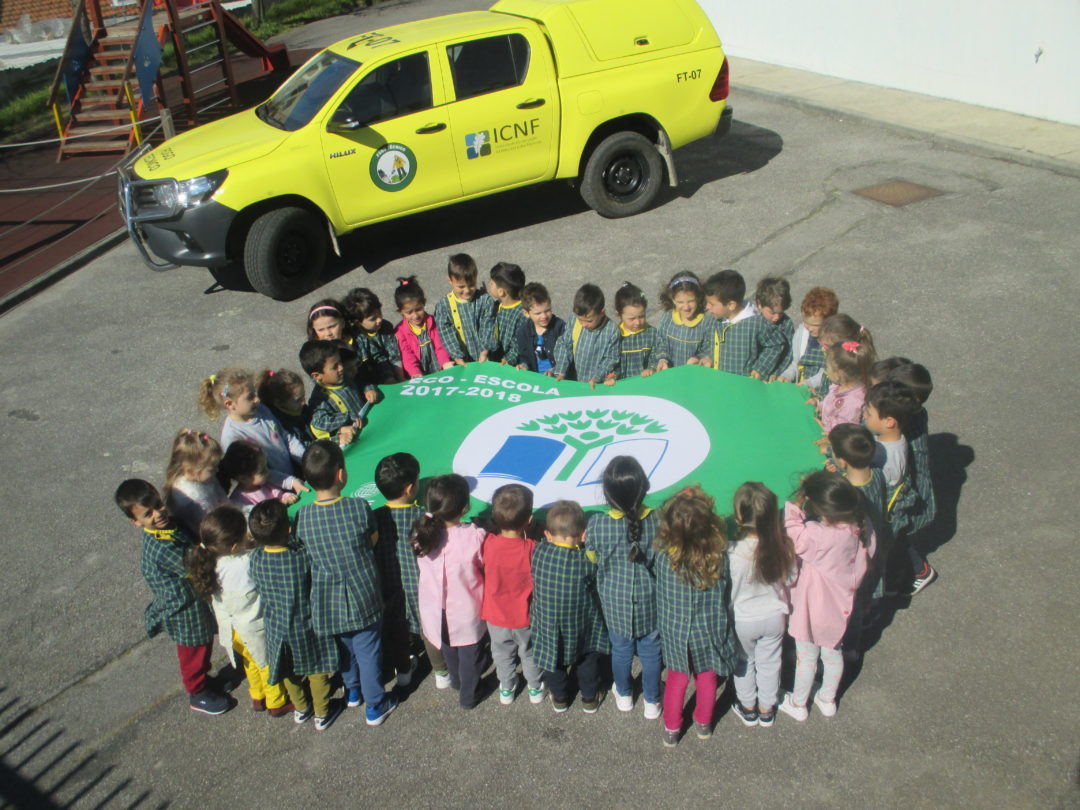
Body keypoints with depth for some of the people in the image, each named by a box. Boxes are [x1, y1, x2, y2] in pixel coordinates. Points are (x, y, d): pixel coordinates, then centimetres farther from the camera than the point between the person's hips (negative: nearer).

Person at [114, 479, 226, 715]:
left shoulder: (166, 526, -10)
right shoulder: (163, 549, -38)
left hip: (197, 605, 8)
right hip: (187, 615, -8)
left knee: (202, 648, 30)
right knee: (193, 654, 19)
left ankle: (203, 678, 55)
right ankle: (198, 695, 42)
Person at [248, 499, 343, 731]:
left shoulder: (256, 559, -21)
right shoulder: (303, 557, -31)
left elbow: (258, 587, -2)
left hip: (276, 627, 3)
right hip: (307, 625, -3)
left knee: (288, 672, 27)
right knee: (317, 671, 21)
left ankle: (301, 709, 47)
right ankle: (322, 714, 38)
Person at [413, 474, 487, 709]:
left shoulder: (422, 531, -21)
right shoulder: (474, 537, -32)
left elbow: (421, 566, -3)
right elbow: (487, 566, -14)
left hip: (436, 609, 4)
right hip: (466, 611, -4)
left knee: (448, 649, 31)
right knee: (470, 654, 22)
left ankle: (456, 681, 55)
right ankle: (469, 696, 40)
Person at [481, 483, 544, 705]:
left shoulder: (488, 544, -24)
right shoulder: (532, 548, -27)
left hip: (496, 616, 1)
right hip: (526, 617, -1)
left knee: (503, 654, 26)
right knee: (530, 654, 25)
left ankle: (507, 690, 44)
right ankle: (535, 689, 44)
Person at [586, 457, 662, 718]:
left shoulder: (596, 524, -22)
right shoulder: (659, 521, -22)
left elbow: (591, 564, -8)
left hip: (615, 602, 1)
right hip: (650, 601, 0)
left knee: (620, 650, 25)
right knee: (651, 652, 22)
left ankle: (624, 696, 48)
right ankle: (651, 702, 41)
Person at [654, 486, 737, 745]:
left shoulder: (664, 555, -27)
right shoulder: (719, 554, -25)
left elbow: (660, 595, -9)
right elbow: (727, 589, -9)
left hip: (675, 629, 0)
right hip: (710, 629, 0)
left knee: (676, 679, 23)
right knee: (707, 678, 25)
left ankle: (672, 729, 42)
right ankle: (703, 724, 48)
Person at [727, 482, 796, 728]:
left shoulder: (733, 554, -34)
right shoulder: (783, 545, -23)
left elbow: (727, 594, -21)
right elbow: (791, 579, -5)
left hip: (743, 621, -2)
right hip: (774, 617, 3)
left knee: (744, 663, 23)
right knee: (769, 663, 24)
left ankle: (748, 709, 42)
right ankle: (766, 709, 43)